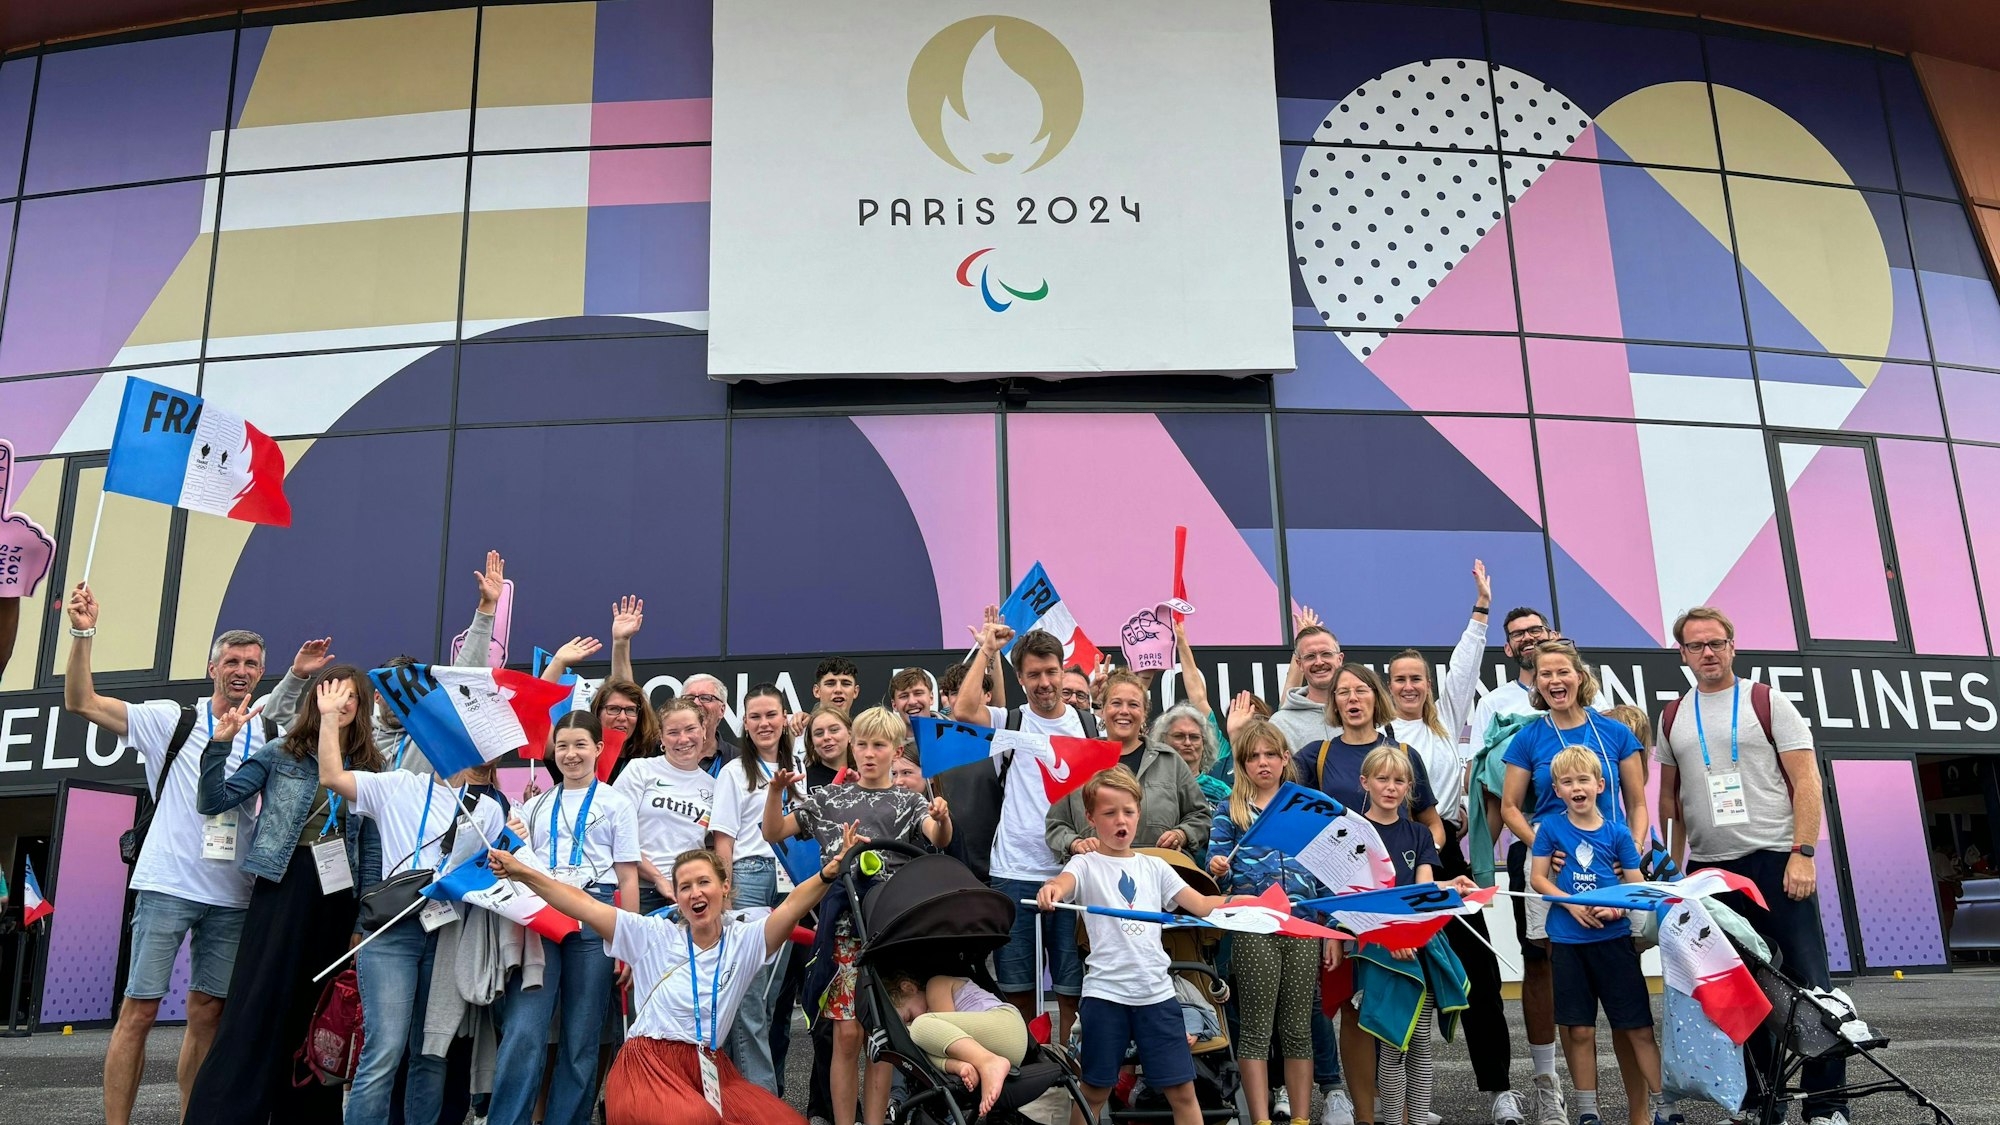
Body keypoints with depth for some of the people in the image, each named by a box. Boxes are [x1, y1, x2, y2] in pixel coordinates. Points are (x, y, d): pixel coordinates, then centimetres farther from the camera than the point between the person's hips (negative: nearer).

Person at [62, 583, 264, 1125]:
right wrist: (83, 634, -17)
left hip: (232, 895, 3)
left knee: (207, 1014, 8)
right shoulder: (172, 721, 1)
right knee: (139, 1011, -3)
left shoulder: (269, 740, 10)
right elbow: (80, 701, -3)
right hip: (168, 885, -3)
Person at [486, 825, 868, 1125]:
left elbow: (792, 906, -9)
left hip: (710, 1070, 3)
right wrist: (521, 872, -6)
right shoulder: (654, 936, 8)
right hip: (649, 1066, -3)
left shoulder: (745, 941, 8)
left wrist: (828, 874, -27)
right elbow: (583, 905, 2)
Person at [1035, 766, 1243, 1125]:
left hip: (1157, 991, 3)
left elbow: (1201, 904, 9)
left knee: (1182, 1091, 5)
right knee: (1093, 1092, 6)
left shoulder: (1154, 867, 12)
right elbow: (1066, 882, -23)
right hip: (1106, 992, -3)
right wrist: (1051, 890, -47)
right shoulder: (1087, 864, 0)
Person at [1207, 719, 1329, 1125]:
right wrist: (1219, 869, -18)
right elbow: (1220, 875, 6)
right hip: (1253, 927, -1)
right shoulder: (1231, 809, 7)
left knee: (1298, 1027, 6)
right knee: (1256, 1028, 0)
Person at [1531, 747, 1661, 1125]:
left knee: (1638, 1028, 1)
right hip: (1567, 941, 0)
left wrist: (1616, 909, -17)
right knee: (1579, 1030, 6)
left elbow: (1638, 886, 2)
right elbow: (1538, 878, 2)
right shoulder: (1550, 827, 1)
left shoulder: (1617, 833, 1)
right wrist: (1572, 904, -13)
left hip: (1613, 939, 0)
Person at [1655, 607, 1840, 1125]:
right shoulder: (1673, 718, 11)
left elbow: (1806, 781, -5)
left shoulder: (1768, 703, 1)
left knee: (1807, 981, -4)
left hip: (1776, 862, -4)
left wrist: (1802, 853, -14)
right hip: (1709, 870, 4)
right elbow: (1669, 798, 17)